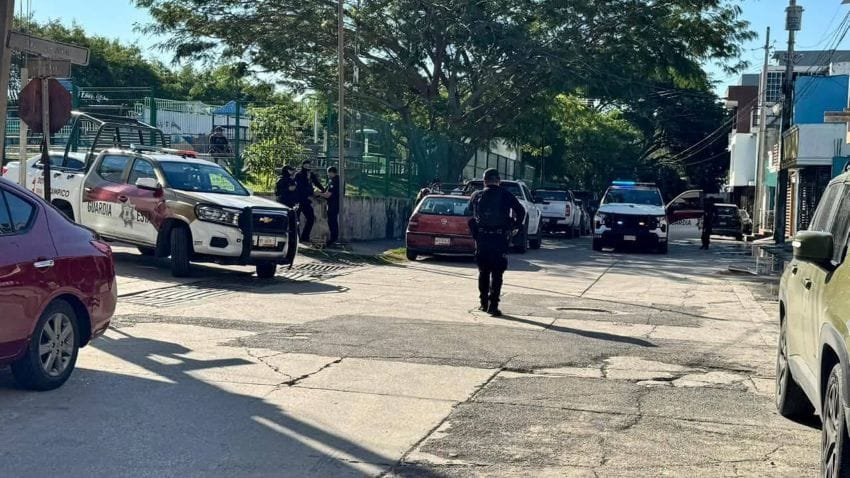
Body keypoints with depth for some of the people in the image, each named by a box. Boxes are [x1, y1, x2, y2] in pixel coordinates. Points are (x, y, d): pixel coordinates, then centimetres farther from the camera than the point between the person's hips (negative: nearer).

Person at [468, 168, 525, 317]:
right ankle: (493, 305, -7)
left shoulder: (477, 196, 4)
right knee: (497, 273, 0)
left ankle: (484, 303, 18)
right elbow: (521, 211, -2)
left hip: (481, 239, 2)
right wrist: (514, 227, 8)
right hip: (500, 239, -2)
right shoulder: (506, 195, -1)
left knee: (483, 272, 14)